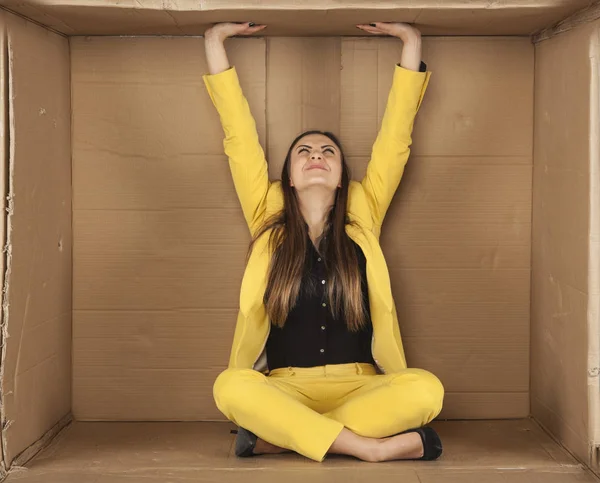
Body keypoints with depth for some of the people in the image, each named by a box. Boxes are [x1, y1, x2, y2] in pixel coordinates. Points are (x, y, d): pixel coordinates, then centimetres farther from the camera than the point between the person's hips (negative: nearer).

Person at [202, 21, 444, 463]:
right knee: (230, 387, -33)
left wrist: (410, 41, 10)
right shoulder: (269, 220, 8)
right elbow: (239, 136, 6)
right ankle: (377, 447, -28)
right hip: (286, 388, 0)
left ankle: (278, 434, -22)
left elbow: (396, 136, 8)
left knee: (426, 389, -30)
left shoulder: (363, 217, 8)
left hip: (360, 387, 1)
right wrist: (215, 41, 8)